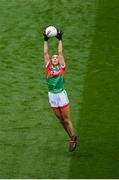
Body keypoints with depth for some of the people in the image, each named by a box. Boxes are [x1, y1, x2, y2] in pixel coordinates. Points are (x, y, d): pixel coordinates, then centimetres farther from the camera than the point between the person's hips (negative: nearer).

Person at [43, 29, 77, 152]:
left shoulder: (62, 67, 3)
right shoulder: (48, 67, 7)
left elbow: (60, 52, 4)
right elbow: (45, 53, 9)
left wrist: (60, 40, 10)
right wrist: (46, 40, 9)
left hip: (61, 95, -3)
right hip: (52, 96, 3)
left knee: (66, 119, 0)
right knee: (61, 120, 9)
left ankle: (73, 140, 10)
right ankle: (72, 138, 22)